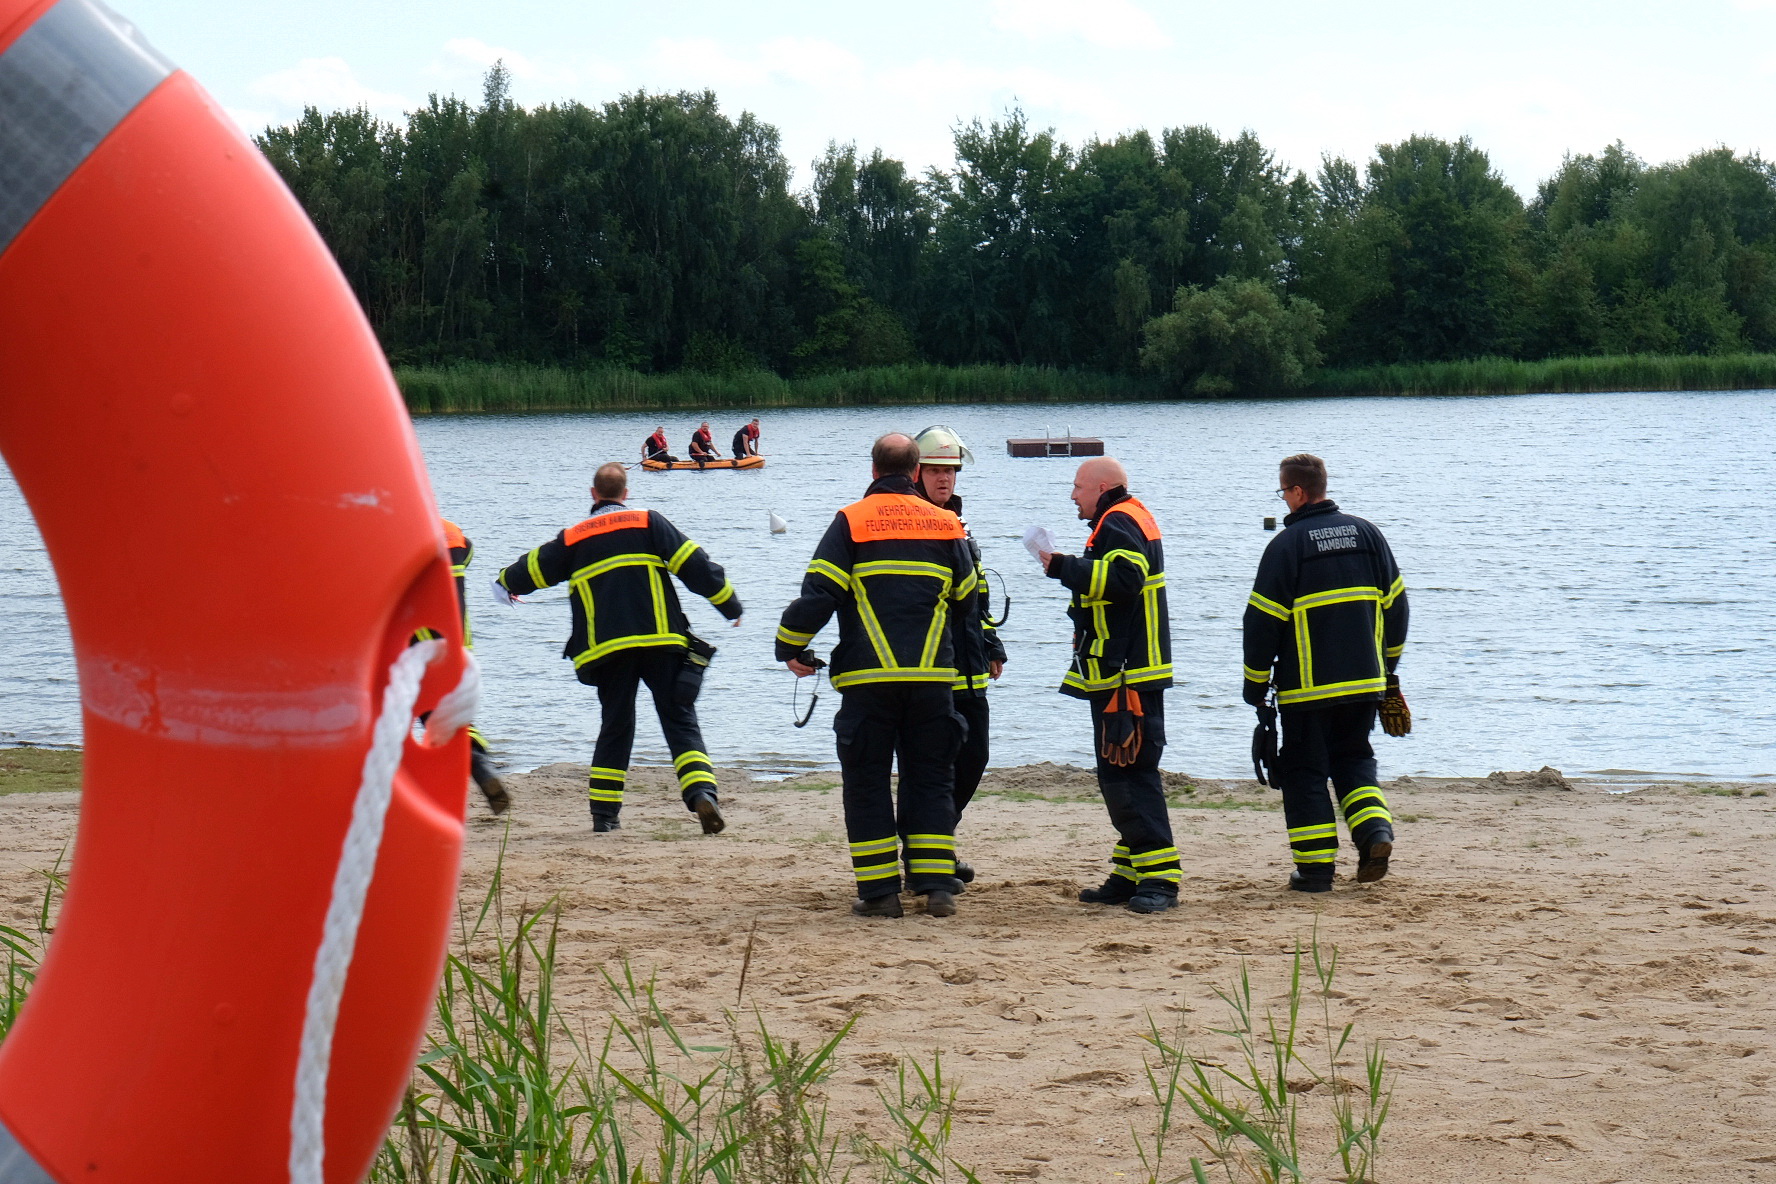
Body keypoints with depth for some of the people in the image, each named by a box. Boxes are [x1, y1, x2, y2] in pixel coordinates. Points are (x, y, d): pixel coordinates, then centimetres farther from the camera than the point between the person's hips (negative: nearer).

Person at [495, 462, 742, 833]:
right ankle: (702, 793, -22)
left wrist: (505, 584, 48)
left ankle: (604, 812, 11)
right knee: (680, 722, -2)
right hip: (660, 642, -2)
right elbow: (693, 564, 0)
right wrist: (731, 605, 10)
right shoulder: (649, 523, 6)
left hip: (607, 649, 2)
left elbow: (533, 569, 25)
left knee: (615, 727, 14)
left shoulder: (572, 539, 12)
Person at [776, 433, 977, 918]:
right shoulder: (945, 524, 8)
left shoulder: (851, 522, -1)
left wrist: (790, 647, 5)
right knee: (930, 780, 9)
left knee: (867, 783, 5)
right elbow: (966, 597, 18)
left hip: (867, 678, -2)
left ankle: (879, 889, 2)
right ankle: (937, 886, 3)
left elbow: (818, 593, -7)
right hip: (933, 677, 2)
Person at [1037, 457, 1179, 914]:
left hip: (1126, 679, -11)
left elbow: (1122, 579, -27)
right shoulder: (1132, 520, 21)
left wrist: (1062, 566, -21)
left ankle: (1160, 876, -15)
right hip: (1120, 673, 11)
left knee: (1130, 775, -13)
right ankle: (1131, 875, 19)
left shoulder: (1119, 524, -12)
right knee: (1119, 777, 14)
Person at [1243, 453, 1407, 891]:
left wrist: (1256, 684, 1)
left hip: (1307, 687, -5)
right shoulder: (1367, 534, 5)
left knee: (1305, 771, 5)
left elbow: (1262, 620, -9)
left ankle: (1315, 867, 3)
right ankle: (1376, 831, -2)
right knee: (1353, 759, 20)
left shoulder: (1286, 545, -10)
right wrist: (1388, 668, 21)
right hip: (1364, 682, 5)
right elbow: (1396, 604, 11)